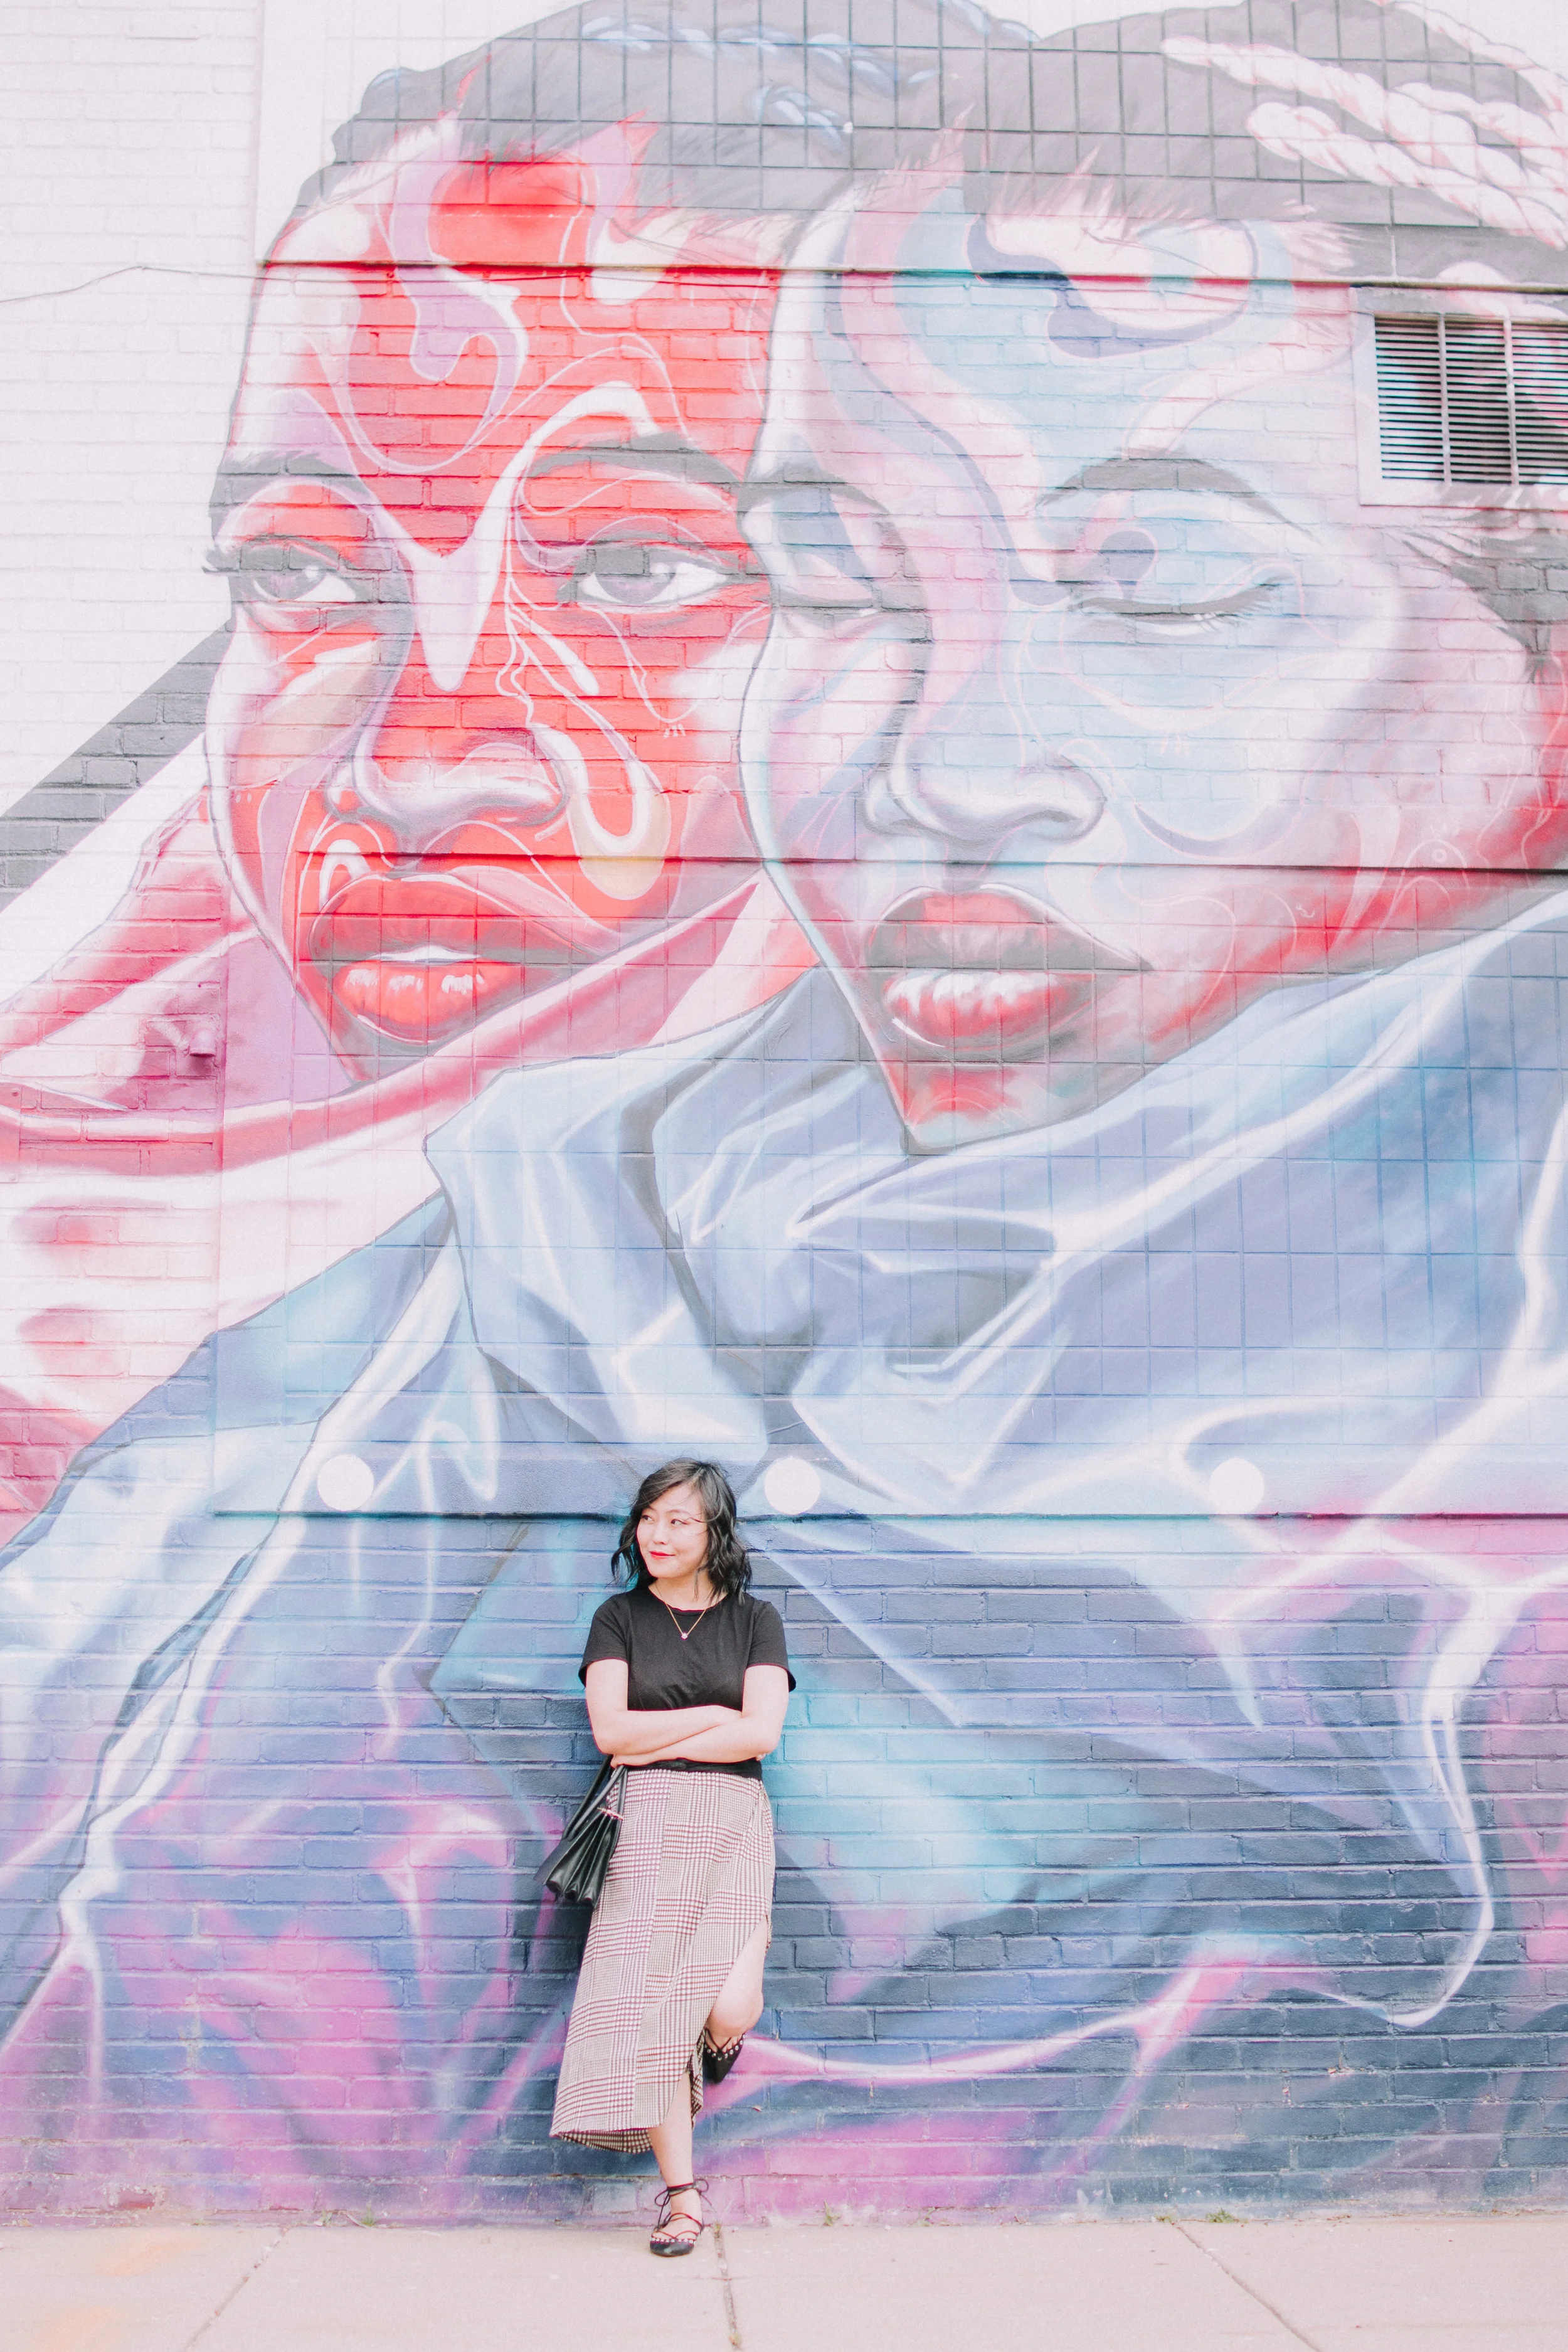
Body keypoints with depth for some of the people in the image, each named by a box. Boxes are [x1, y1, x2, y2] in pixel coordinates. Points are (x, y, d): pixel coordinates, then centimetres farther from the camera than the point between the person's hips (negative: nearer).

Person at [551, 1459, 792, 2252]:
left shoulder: (754, 1620, 8)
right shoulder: (619, 1618, 9)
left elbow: (761, 1735, -5)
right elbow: (610, 1731, -3)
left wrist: (658, 1742, -5)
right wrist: (714, 1715, -3)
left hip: (732, 1826, -1)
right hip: (648, 1827, 1)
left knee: (730, 2007, -15)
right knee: (649, 2004, -5)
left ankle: (721, 2037, 24)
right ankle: (681, 2193, 9)